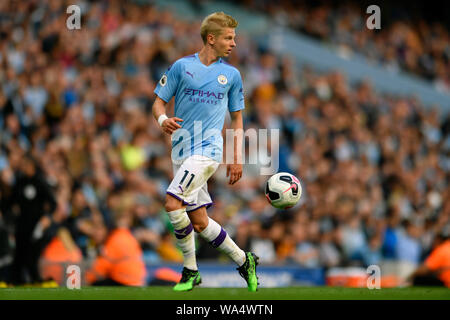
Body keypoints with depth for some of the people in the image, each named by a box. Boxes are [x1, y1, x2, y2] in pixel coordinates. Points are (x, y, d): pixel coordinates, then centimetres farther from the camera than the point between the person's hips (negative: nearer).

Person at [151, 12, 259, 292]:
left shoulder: (232, 74, 7)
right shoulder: (182, 66, 5)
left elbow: (237, 118, 15)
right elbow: (159, 102, 8)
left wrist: (237, 158, 7)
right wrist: (163, 120, -16)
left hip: (209, 150, -3)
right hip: (182, 151, 3)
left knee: (173, 202, -21)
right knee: (199, 222, 3)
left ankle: (190, 270, -8)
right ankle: (243, 260, 19)